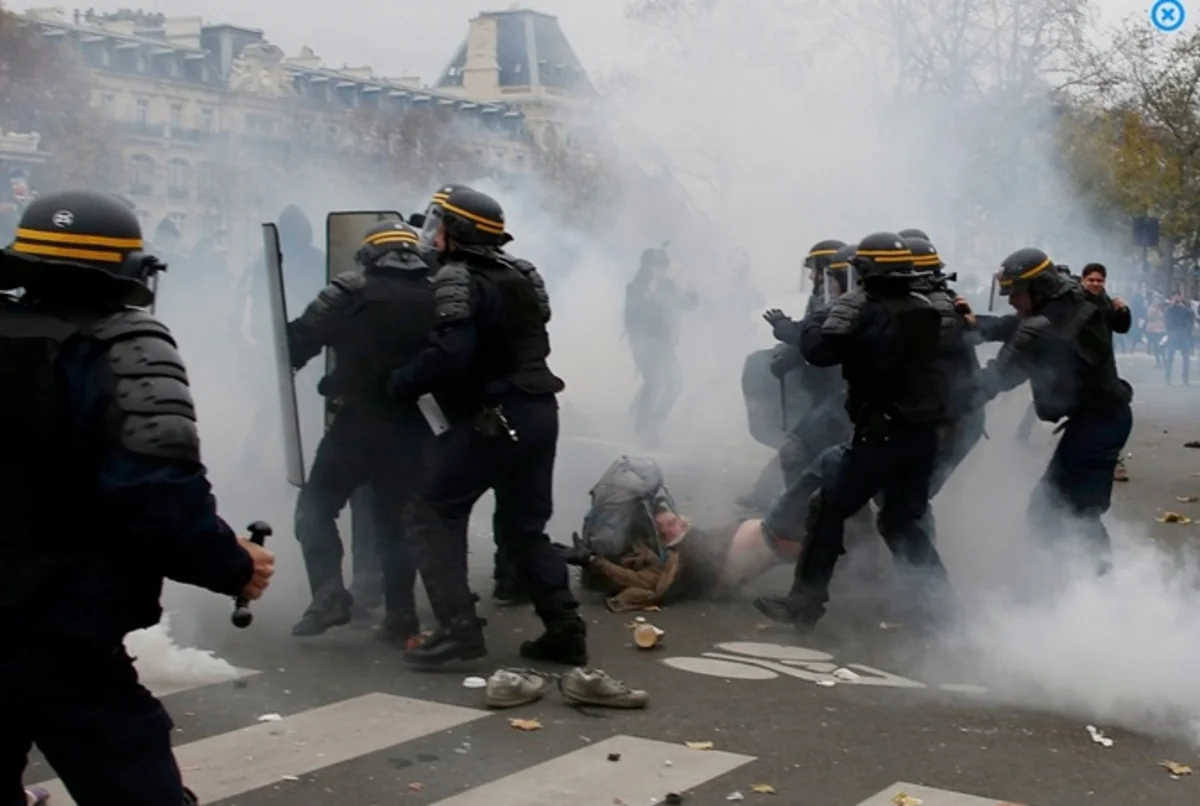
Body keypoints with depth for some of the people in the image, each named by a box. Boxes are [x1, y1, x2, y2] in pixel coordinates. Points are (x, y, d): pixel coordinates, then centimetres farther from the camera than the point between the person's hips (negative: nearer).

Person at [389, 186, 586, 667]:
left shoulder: (458, 280, -11)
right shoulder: (518, 273, 15)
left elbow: (448, 356, -23)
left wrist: (396, 384, -12)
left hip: (494, 419, -8)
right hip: (539, 413, 8)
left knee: (435, 515, 2)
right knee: (524, 528, 17)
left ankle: (458, 628, -6)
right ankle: (565, 629, 12)